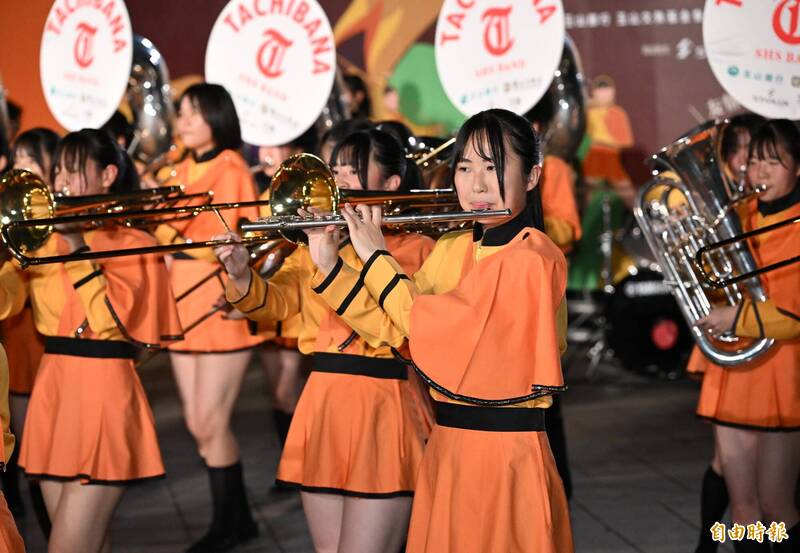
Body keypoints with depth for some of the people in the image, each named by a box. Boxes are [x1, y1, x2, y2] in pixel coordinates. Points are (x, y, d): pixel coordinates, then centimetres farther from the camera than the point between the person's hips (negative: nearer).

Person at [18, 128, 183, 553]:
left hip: (103, 392, -6)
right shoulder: (47, 240, 13)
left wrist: (79, 248, -14)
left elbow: (112, 321, -16)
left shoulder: (133, 244, -2)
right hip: (51, 392, 6)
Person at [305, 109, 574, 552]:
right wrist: (329, 267, 0)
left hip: (504, 452, -7)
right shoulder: (450, 250, 10)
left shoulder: (533, 259, -16)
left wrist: (376, 257, -12)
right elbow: (390, 328, 9)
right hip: (445, 448, 7)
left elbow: (433, 328, -22)